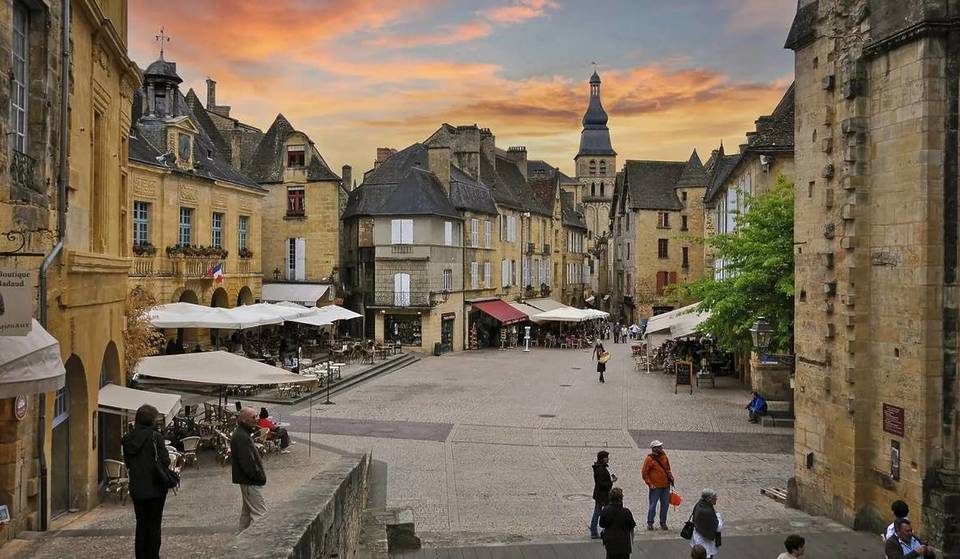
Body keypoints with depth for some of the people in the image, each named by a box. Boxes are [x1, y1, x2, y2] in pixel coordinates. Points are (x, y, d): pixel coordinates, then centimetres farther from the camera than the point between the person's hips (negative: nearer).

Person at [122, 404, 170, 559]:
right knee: (154, 524, 7)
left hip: (136, 488, 4)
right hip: (155, 488, -4)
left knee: (141, 523, 14)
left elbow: (127, 462, 8)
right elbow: (165, 461, -16)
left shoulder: (128, 438, 1)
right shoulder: (155, 436, -15)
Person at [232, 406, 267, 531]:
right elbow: (247, 462, -25)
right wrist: (260, 477, -16)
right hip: (250, 482, -11)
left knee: (247, 512, 18)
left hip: (247, 480, 11)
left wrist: (260, 476, 14)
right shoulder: (241, 437, -21)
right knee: (260, 513, -10)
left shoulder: (243, 433, 14)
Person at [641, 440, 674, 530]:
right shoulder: (649, 459, -11)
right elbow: (644, 473, -7)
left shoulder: (663, 455, 7)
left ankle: (663, 523, 22)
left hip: (666, 485, 6)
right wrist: (649, 483, -13)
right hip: (655, 486, -6)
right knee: (653, 505, 0)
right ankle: (650, 523, 14)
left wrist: (670, 477, 10)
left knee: (665, 504, 10)